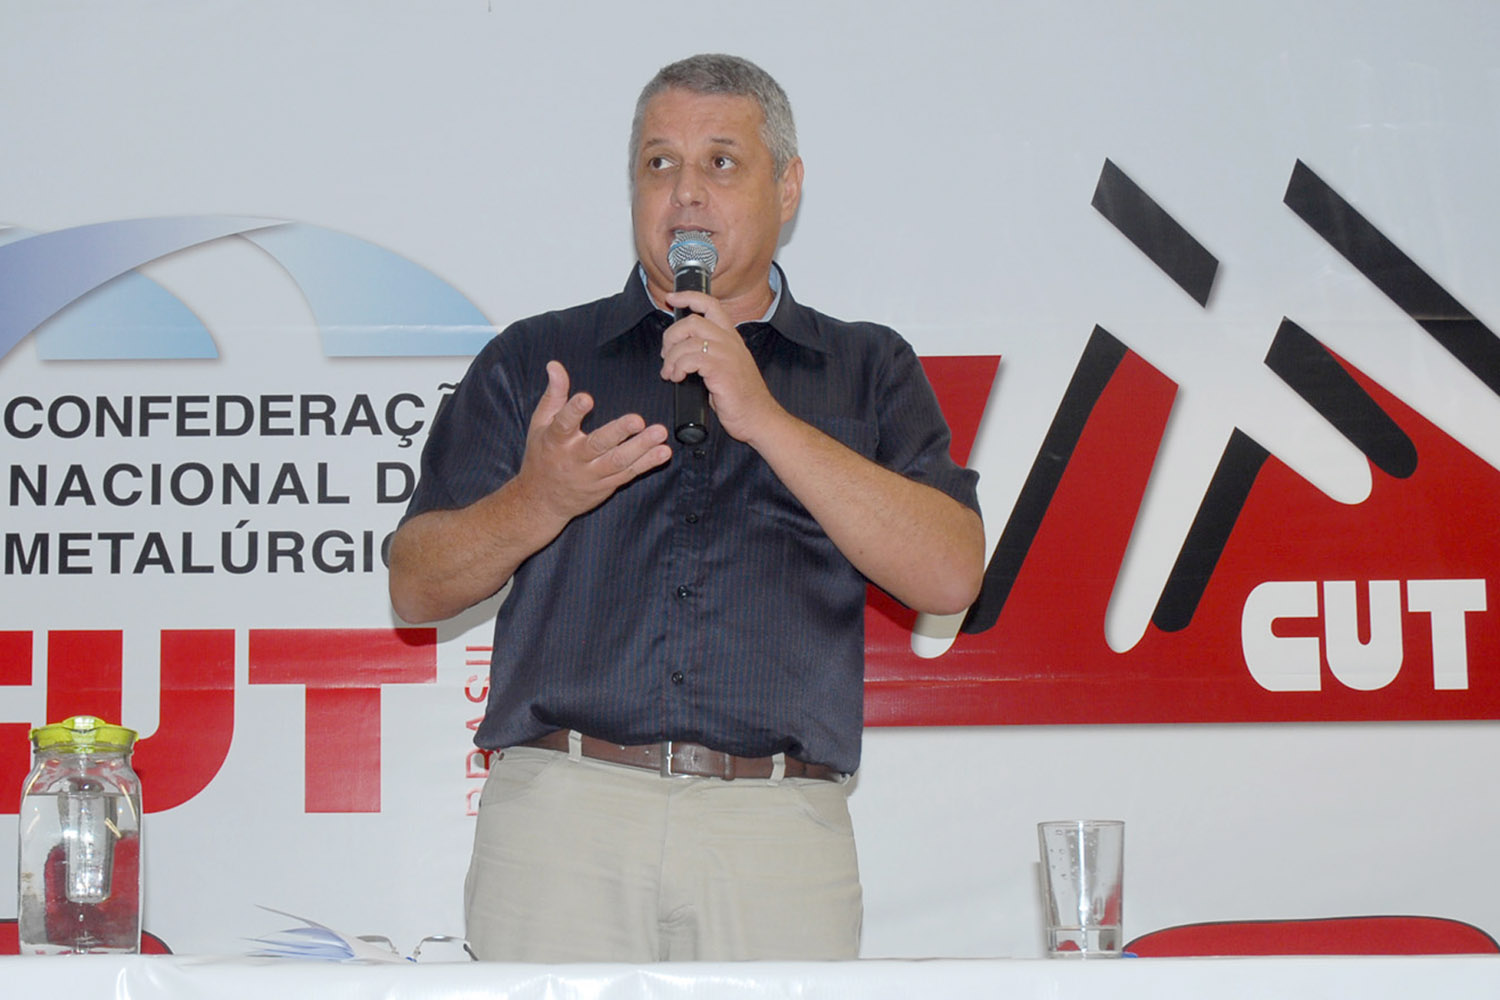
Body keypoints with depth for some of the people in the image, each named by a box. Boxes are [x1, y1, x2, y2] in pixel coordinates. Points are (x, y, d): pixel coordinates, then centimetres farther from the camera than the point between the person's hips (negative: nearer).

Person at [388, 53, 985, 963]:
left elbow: (952, 576, 0)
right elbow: (419, 587, 10)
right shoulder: (534, 361, 16)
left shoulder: (869, 372, 16)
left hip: (779, 830, 0)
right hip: (563, 814, 0)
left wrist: (766, 419, -6)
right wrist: (538, 502, -10)